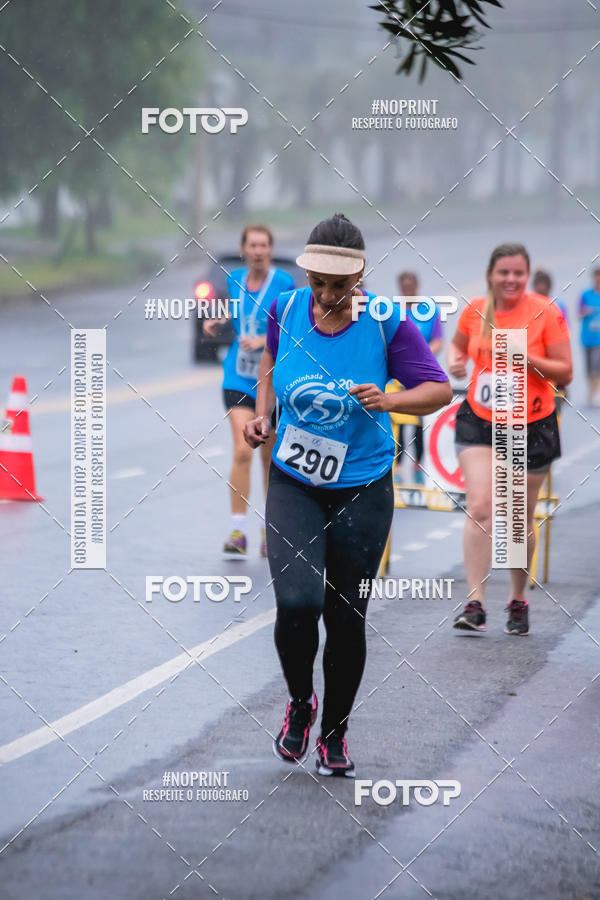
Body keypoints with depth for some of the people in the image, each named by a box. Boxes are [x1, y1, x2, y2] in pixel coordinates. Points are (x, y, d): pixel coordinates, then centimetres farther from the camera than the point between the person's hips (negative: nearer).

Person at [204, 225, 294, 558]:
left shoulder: (283, 283, -7)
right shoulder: (234, 280, 4)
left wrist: (263, 341, -20)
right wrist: (216, 321, 3)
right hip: (239, 378, 2)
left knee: (270, 456, 8)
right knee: (242, 452, -13)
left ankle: (270, 530, 24)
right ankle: (237, 533, -11)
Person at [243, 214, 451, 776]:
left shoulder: (386, 323, -13)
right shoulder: (287, 310, -5)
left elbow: (440, 390, -9)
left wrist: (389, 401, -27)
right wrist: (263, 416, 3)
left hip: (362, 491, -1)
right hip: (293, 486, 1)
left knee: (347, 618, 4)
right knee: (297, 602, -19)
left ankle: (334, 734, 27)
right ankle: (299, 702, 11)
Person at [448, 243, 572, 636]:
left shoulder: (546, 313, -10)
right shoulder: (475, 310, -1)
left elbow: (565, 373, -8)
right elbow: (459, 343, 19)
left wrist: (528, 358, -24)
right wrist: (455, 361, -4)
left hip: (532, 426, -2)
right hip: (480, 421, 2)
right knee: (479, 508, -13)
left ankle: (518, 601, 27)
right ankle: (475, 604, -14)